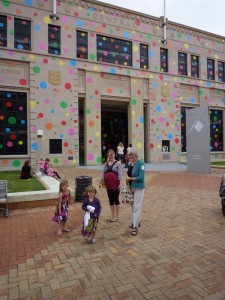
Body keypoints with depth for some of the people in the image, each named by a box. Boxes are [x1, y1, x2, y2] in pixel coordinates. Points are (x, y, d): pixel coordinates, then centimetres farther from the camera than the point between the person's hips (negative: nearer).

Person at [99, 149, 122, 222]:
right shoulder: (106, 163, 10)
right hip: (108, 184, 5)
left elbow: (120, 174, -10)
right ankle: (112, 215, 24)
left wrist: (120, 183, -16)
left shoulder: (117, 163, -5)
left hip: (115, 183, -5)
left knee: (116, 199, 4)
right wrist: (101, 182, 11)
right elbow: (103, 173, 14)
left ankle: (116, 216, 17)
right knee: (110, 199, 12)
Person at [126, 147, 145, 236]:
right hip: (131, 187, 8)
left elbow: (141, 177, -21)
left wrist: (130, 178, -13)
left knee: (136, 206, -5)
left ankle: (135, 227, 1)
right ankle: (136, 221, 34)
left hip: (139, 187, -7)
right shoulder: (131, 163, 4)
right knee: (133, 205, 17)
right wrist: (127, 180, 3)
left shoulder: (141, 163, -16)